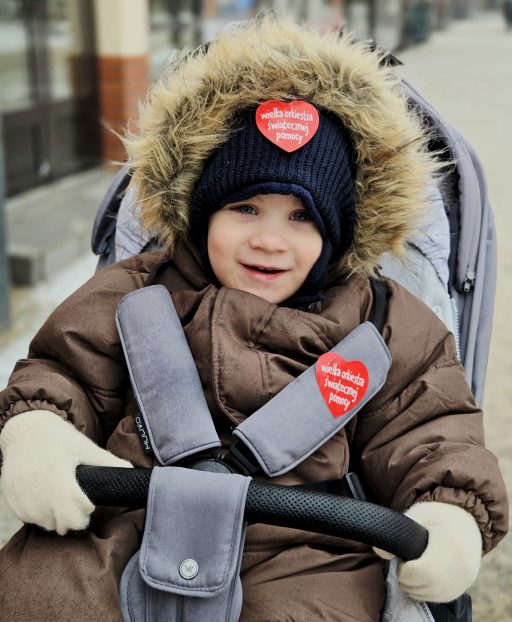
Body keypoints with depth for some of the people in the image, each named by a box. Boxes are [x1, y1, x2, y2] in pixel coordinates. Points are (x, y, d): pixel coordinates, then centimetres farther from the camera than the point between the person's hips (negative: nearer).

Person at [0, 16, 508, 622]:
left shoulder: (385, 325, 9)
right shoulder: (135, 293, 12)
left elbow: (432, 434, 7)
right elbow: (63, 370, 13)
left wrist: (451, 513, -14)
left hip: (301, 542, 0)